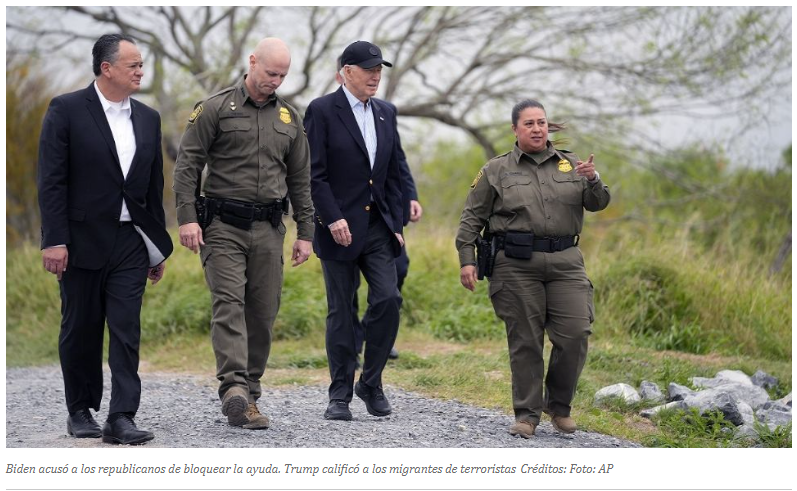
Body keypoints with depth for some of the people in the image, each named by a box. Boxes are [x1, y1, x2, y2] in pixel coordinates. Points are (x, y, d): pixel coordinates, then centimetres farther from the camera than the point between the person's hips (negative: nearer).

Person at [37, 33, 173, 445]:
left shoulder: (148, 118, 10)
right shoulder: (67, 110, -5)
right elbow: (51, 180, -9)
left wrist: (158, 247, 14)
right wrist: (54, 240, -15)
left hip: (130, 242, 3)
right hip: (82, 241, -3)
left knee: (126, 331, -4)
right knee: (80, 331, 7)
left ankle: (122, 418, -5)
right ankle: (80, 412, 21)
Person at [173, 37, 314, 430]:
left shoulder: (289, 118, 13)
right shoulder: (216, 109, 0)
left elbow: (300, 180, 18)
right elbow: (187, 164, -3)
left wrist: (305, 232, 13)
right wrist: (187, 218, -12)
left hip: (268, 228, 4)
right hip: (223, 225, -4)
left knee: (263, 313, 3)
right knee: (229, 304, -15)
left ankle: (249, 394, 11)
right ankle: (234, 388, -27)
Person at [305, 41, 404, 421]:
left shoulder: (385, 113, 12)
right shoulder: (322, 111, -6)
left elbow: (393, 174, 15)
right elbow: (315, 173, -11)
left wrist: (396, 225, 9)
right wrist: (333, 219, -18)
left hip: (378, 226, 5)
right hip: (340, 227, -4)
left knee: (388, 299, -7)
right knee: (340, 311, 2)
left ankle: (371, 383, 10)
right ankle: (340, 394, 11)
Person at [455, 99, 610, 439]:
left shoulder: (570, 165, 15)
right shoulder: (497, 170, 8)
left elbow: (598, 204, 7)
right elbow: (472, 218, 7)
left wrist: (593, 181, -14)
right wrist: (467, 259, -2)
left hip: (565, 261, 2)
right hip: (517, 265, -2)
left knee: (575, 334, -7)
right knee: (525, 341, -1)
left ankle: (559, 405, 12)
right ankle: (526, 414, 9)